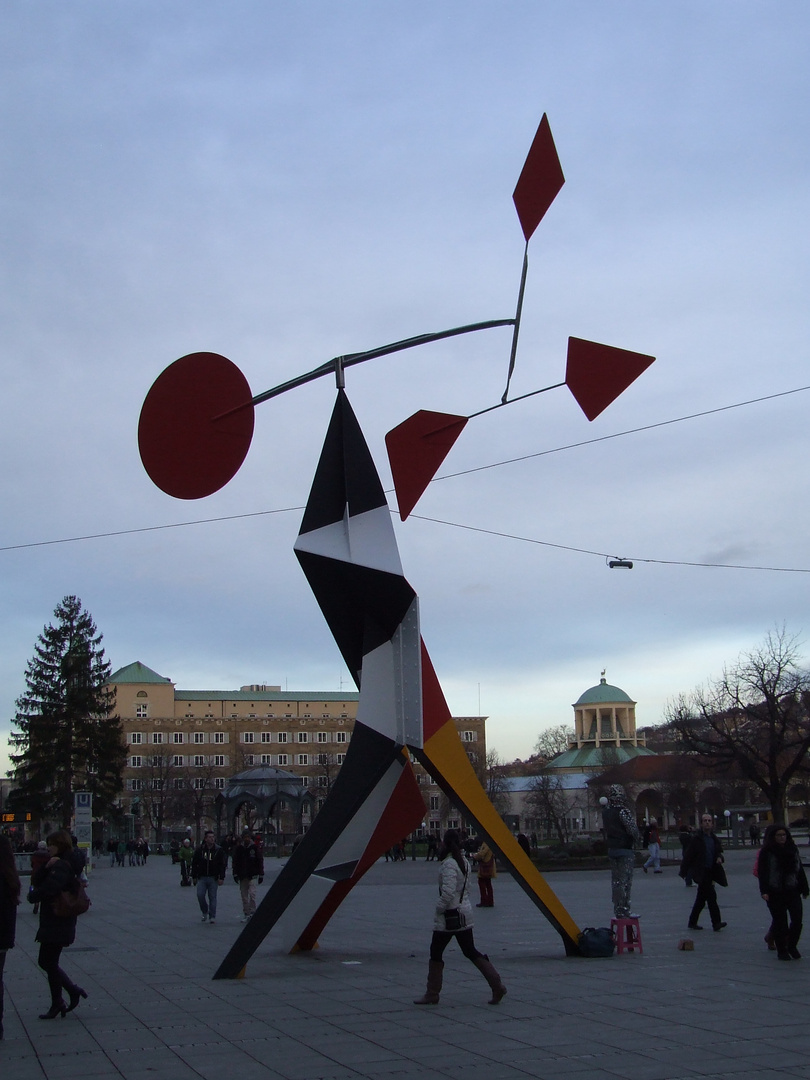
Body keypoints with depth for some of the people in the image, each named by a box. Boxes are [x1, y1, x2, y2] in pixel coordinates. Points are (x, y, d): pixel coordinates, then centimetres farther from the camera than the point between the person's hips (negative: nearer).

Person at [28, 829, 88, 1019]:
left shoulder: (62, 867, -18)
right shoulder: (56, 865, 14)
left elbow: (47, 889, -26)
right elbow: (36, 881, 5)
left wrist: (32, 896, -6)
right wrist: (46, 867, -11)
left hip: (57, 924, -10)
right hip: (52, 923, 10)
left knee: (49, 963, 1)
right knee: (47, 962, 15)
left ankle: (57, 1004, 12)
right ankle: (74, 991, 20)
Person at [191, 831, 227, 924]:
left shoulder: (218, 850, -1)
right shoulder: (200, 850, 2)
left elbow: (222, 865, 0)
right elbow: (194, 863, 9)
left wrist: (221, 878, -7)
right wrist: (194, 876, 6)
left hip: (213, 878, -1)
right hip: (202, 878, 1)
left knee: (212, 897, 1)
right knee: (200, 895, -8)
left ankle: (212, 917, 8)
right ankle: (204, 912, 16)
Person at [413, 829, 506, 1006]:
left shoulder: (448, 864, -18)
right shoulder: (465, 863, 8)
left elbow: (448, 892, -26)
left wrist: (439, 909, -12)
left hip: (450, 915, -8)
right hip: (465, 914, 8)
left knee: (436, 953, 5)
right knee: (470, 952, 14)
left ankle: (432, 995, 11)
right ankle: (497, 986, 7)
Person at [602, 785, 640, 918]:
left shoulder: (605, 811, 5)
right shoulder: (623, 811, -16)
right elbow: (633, 829, -16)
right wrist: (636, 839, 2)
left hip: (611, 849, 7)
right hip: (625, 849, -7)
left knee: (615, 880, 11)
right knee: (625, 880, -2)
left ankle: (618, 909, 14)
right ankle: (624, 910, -2)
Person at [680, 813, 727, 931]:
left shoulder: (715, 839, 12)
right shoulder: (696, 839, -7)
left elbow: (719, 852, 22)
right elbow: (688, 855, -7)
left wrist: (719, 857, -2)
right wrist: (683, 871, -10)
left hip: (710, 872, 7)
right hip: (701, 872, -7)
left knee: (701, 899, 13)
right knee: (711, 895, -17)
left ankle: (692, 922, 22)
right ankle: (716, 922, -16)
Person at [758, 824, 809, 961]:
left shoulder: (792, 849, 10)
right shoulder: (766, 852, -4)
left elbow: (800, 870, 15)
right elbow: (762, 872, -8)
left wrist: (804, 888, 14)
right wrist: (764, 891, -17)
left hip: (792, 891, 3)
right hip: (775, 893, -3)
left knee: (797, 919, -7)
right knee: (780, 922, 2)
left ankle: (792, 946, 14)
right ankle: (781, 950, 15)